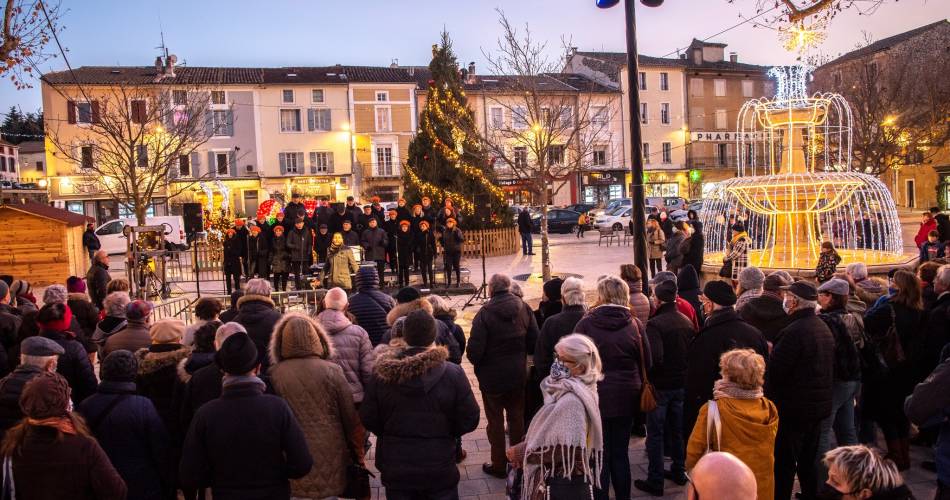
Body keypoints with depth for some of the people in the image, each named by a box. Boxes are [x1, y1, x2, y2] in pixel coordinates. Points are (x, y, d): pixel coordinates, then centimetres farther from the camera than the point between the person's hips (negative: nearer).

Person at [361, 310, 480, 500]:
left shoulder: (381, 374, -13)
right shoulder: (453, 374, -18)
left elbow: (368, 420, -5)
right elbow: (469, 420, -11)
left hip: (395, 469, 2)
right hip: (440, 470, -1)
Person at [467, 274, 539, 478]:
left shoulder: (485, 313, -21)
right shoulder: (524, 308, -7)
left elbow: (474, 351, -22)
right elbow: (535, 341, -4)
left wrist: (477, 363, -1)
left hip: (492, 377, -4)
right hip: (518, 375, 4)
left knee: (495, 420, 12)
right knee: (517, 417, 20)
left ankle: (498, 465, 22)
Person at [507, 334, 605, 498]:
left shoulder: (571, 400, -26)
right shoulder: (566, 388, 4)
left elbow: (565, 447, -28)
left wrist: (520, 452, -18)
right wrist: (527, 442, -3)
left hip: (564, 481, -8)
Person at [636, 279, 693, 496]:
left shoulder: (655, 323, -21)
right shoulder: (686, 321, 1)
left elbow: (654, 357, -29)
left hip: (660, 385, -6)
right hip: (682, 383, 6)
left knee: (655, 433, 4)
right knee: (678, 429, 20)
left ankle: (655, 481, 10)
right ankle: (679, 471, 33)